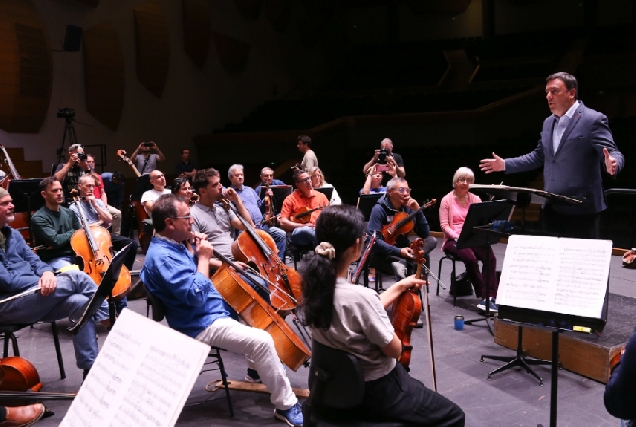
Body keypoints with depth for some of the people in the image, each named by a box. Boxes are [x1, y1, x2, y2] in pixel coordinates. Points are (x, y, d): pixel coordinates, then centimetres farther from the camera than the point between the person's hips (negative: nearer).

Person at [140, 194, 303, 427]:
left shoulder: (170, 246, 7)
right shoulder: (161, 256, -24)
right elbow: (196, 295, -30)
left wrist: (203, 256, 6)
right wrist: (203, 257, -20)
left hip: (210, 312, 11)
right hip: (201, 325, -11)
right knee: (262, 340, -23)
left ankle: (257, 366, 38)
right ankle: (287, 406, -10)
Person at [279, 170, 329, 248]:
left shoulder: (321, 196, 19)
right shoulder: (291, 199, 9)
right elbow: (283, 223, 2)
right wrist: (303, 226, -10)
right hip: (300, 234, -1)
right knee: (305, 230, -39)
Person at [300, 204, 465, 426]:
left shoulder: (314, 285, -10)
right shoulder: (360, 296, -34)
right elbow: (394, 349, -20)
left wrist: (399, 286, 11)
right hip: (376, 392, -8)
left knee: (417, 386, 34)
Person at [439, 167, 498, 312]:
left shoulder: (475, 199, 13)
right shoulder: (447, 200, 4)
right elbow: (444, 225, -3)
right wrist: (457, 236, -18)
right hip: (453, 240, -3)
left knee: (490, 257, -27)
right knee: (470, 258, -33)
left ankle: (489, 297, -28)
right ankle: (486, 296, -23)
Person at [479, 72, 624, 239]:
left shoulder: (593, 120, -9)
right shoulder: (548, 122, 15)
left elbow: (612, 153, -15)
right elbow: (539, 156, 22)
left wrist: (612, 165, -38)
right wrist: (505, 164, 19)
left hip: (580, 208, -7)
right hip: (551, 207, 7)